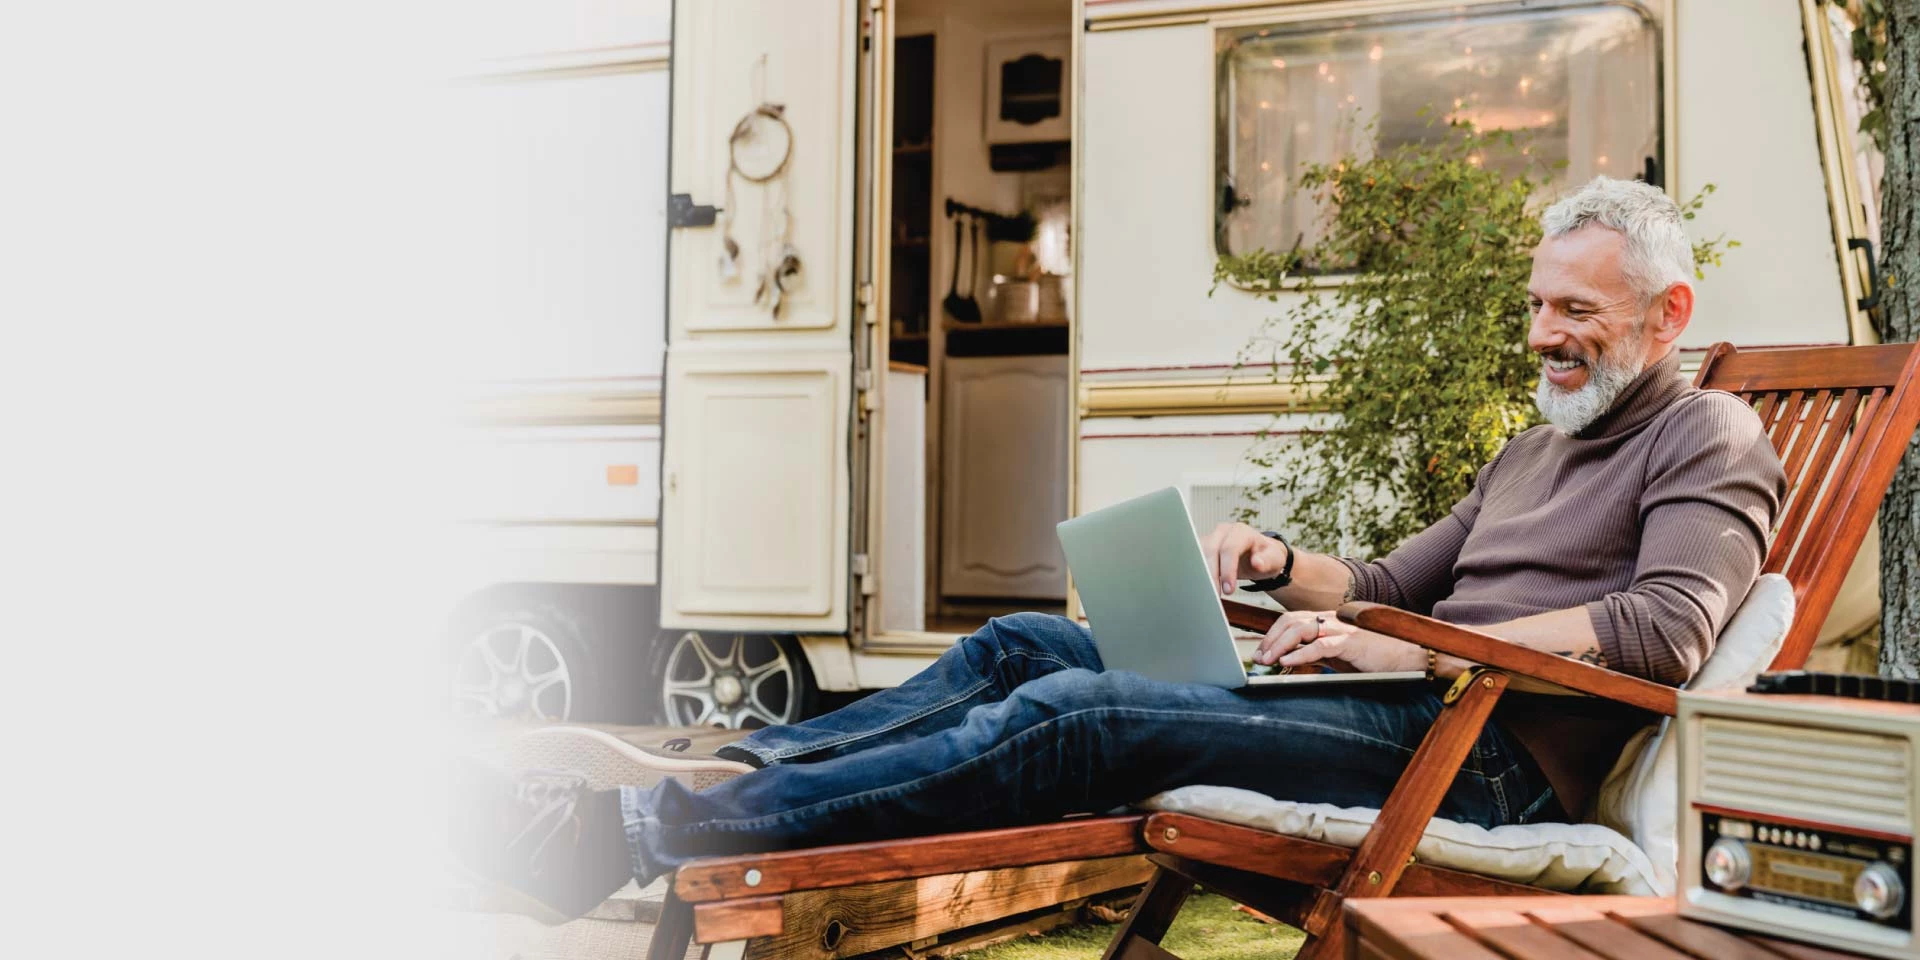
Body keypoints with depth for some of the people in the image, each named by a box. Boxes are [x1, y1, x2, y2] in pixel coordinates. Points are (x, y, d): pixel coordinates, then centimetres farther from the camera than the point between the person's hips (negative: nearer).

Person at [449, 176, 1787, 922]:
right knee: (1026, 644, -4)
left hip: (1494, 759, -9)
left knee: (1077, 717, -25)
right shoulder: (1536, 450, 29)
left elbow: (1667, 627, -15)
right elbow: (1392, 585, 29)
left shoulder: (1708, 439, 3)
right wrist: (1282, 565, 8)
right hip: (1413, 707, 9)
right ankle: (713, 769, -7)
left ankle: (634, 832, -26)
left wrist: (1421, 653, -18)